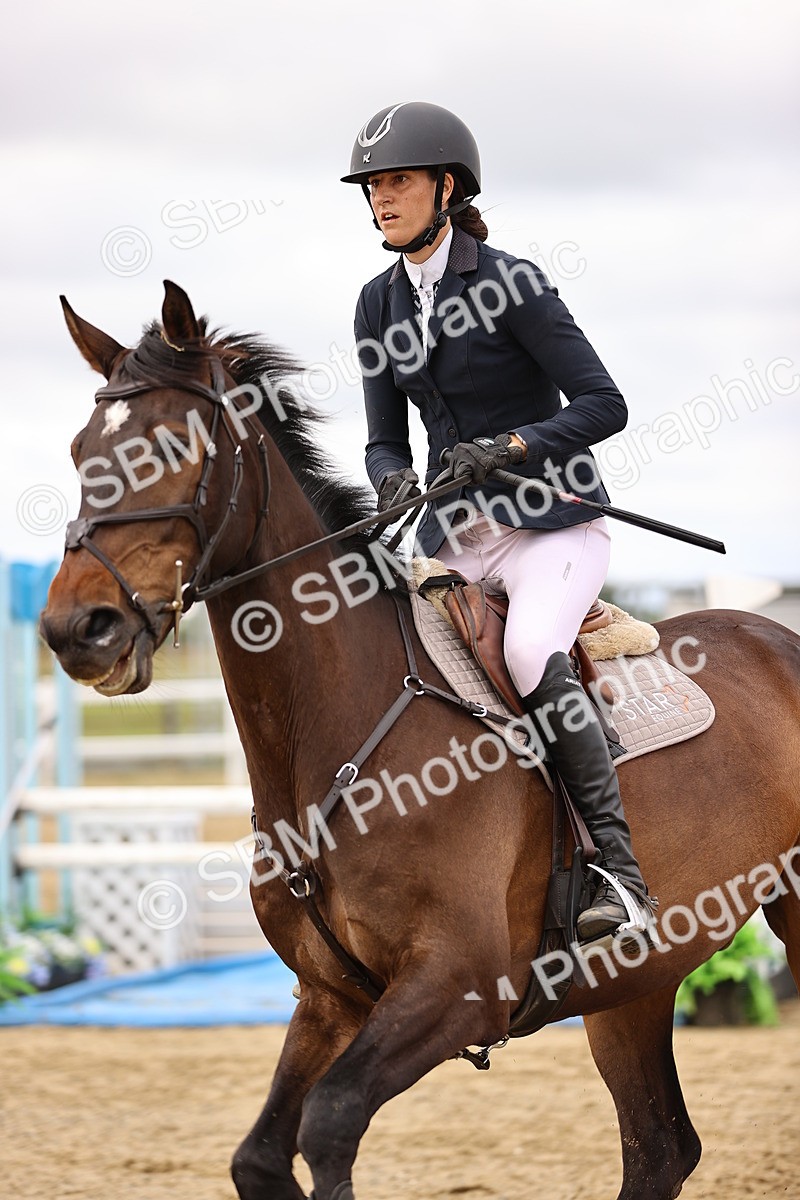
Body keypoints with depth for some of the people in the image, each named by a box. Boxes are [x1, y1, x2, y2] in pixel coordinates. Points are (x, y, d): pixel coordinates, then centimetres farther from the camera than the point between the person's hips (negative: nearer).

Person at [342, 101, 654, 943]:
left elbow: (604, 405, -11)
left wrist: (508, 447, -24)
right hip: (454, 543, 7)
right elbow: (385, 439, 11)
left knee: (530, 653, -34)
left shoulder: (508, 281, -11)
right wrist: (393, 479, -12)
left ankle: (621, 869, -33)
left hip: (553, 528, -7)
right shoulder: (380, 305, 8)